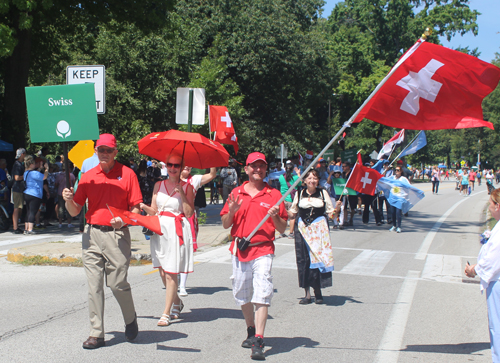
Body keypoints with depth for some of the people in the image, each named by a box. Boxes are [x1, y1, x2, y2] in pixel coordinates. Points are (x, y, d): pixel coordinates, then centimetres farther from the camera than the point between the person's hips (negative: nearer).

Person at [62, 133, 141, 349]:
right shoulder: (88, 176, 11)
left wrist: (123, 220, -18)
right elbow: (75, 211, 11)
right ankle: (96, 334, 8)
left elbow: (136, 208, 1)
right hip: (92, 235, 3)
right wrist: (68, 200, -10)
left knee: (118, 284, -4)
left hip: (117, 235, -3)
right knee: (94, 286, 2)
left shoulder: (127, 174, 3)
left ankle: (131, 320, 23)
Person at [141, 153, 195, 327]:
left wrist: (182, 193, -15)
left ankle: (166, 313, -3)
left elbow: (189, 213, -7)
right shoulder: (159, 185, 11)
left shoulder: (186, 187, 1)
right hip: (160, 229, 4)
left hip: (177, 231, -4)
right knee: (162, 272, 9)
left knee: (171, 273, -7)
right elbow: (154, 210, 9)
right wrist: (144, 207, -10)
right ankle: (177, 303, 32)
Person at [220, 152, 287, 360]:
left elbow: (282, 229, 5)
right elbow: (225, 225, 10)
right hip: (239, 250, 3)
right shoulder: (236, 193, 10)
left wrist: (275, 216, -14)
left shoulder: (274, 195, 4)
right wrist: (231, 211, -9)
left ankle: (258, 342, -16)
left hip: (263, 251, -3)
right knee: (242, 295, 11)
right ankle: (251, 330, 32)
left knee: (261, 294, -14)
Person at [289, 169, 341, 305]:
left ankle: (318, 291, 5)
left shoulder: (323, 193, 6)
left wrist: (337, 210, -15)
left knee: (318, 257, -8)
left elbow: (330, 213, 6)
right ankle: (307, 293, 4)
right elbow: (293, 212, 13)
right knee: (303, 259, -3)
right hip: (302, 228, 1)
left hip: (319, 228, -1)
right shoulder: (299, 194, 9)